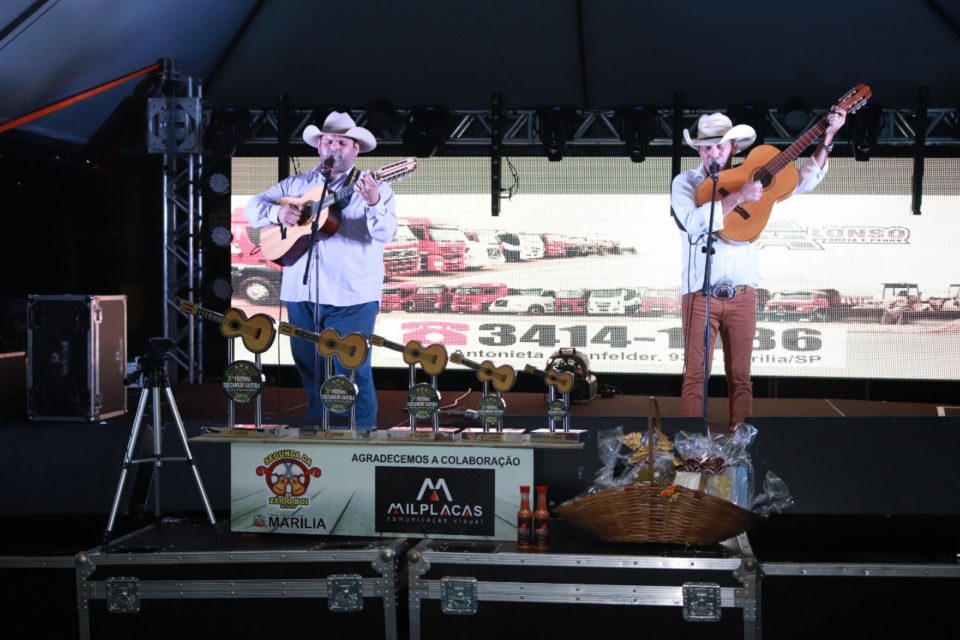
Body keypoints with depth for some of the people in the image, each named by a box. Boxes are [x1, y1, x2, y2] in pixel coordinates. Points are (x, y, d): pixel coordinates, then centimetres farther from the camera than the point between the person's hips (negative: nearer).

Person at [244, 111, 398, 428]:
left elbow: (386, 233, -14)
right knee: (310, 371, 14)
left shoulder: (375, 188, 0)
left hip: (351, 297, -5)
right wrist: (277, 213, -8)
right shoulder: (296, 185, 13)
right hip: (301, 293, 5)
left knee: (352, 372, -7)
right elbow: (253, 207, 14)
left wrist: (373, 203, -34)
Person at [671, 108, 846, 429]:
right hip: (700, 294, -2)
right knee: (695, 375, -3)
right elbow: (694, 221, -19)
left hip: (742, 295, 3)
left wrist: (828, 138, 2)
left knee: (741, 376, 6)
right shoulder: (685, 183, 1)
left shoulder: (750, 177, 9)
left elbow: (804, 182, 9)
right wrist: (737, 197, -25)